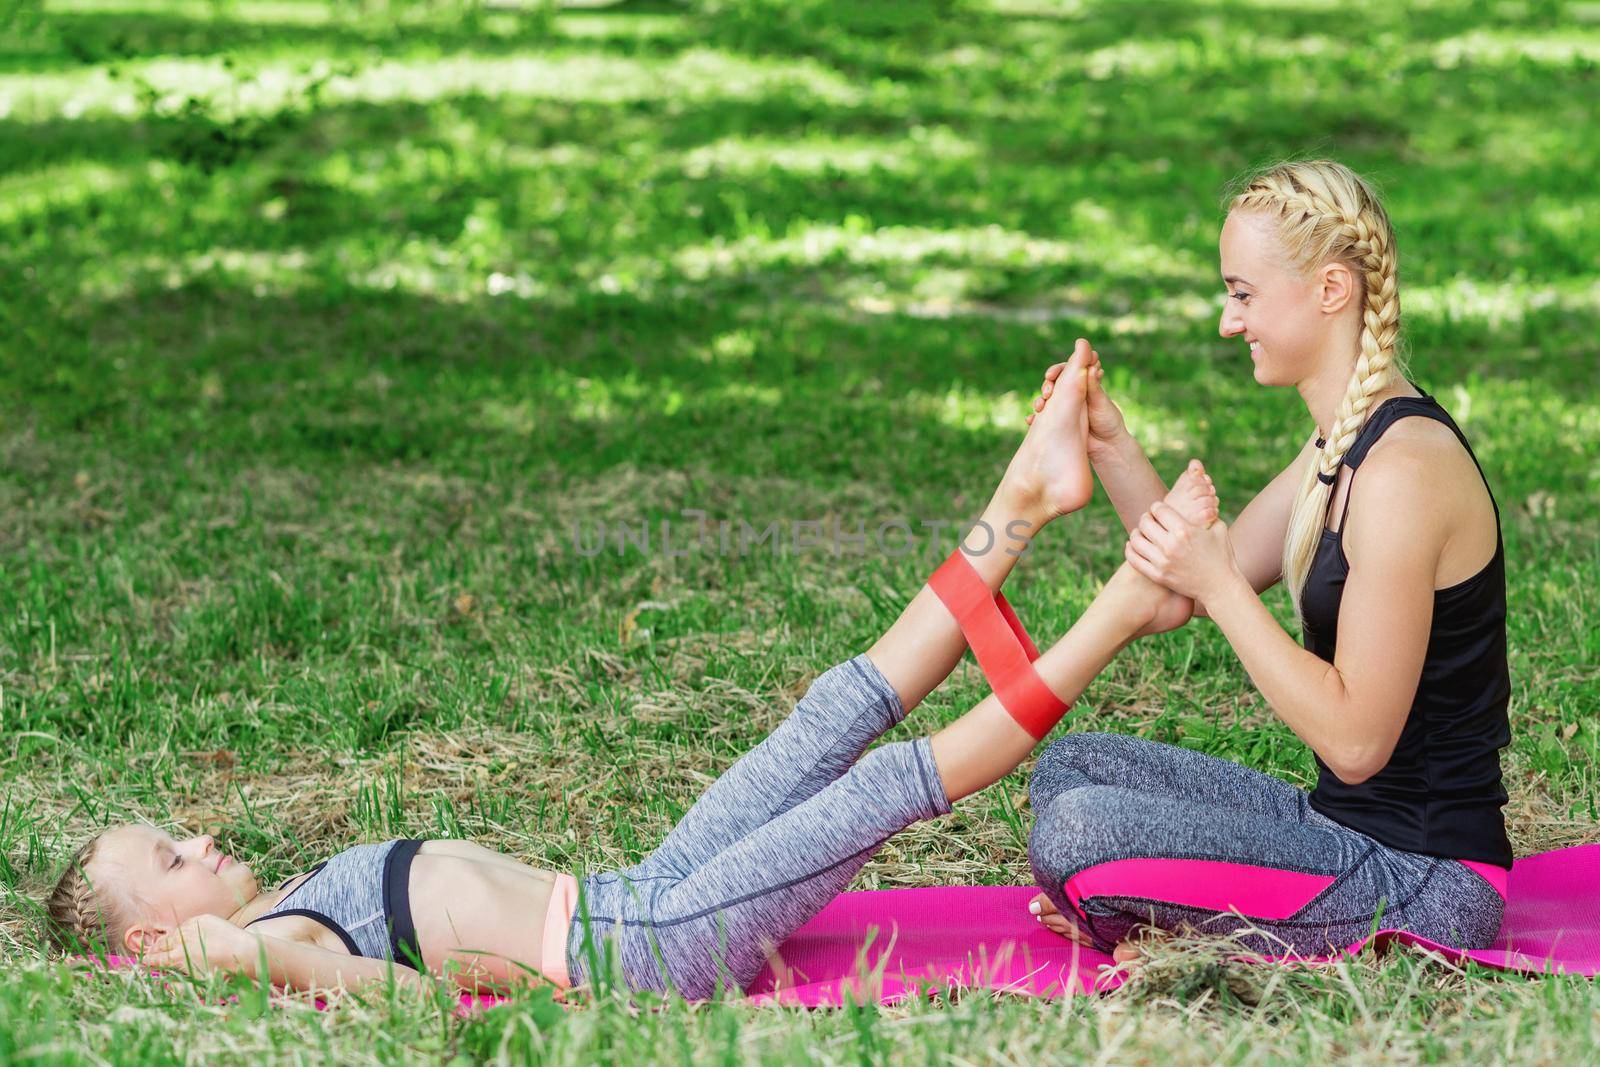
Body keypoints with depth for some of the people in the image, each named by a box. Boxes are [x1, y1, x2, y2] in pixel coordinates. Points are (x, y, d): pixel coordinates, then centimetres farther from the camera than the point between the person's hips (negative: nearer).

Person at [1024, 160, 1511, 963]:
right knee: (1072, 766, 14)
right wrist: (1112, 448, 5)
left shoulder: (1405, 468, -23)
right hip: (1346, 829, 10)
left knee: (1078, 833, -22)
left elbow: (1356, 738, -23)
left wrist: (1220, 587, -21)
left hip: (1424, 883, -10)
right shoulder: (1342, 445, 9)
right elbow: (1205, 579, 18)